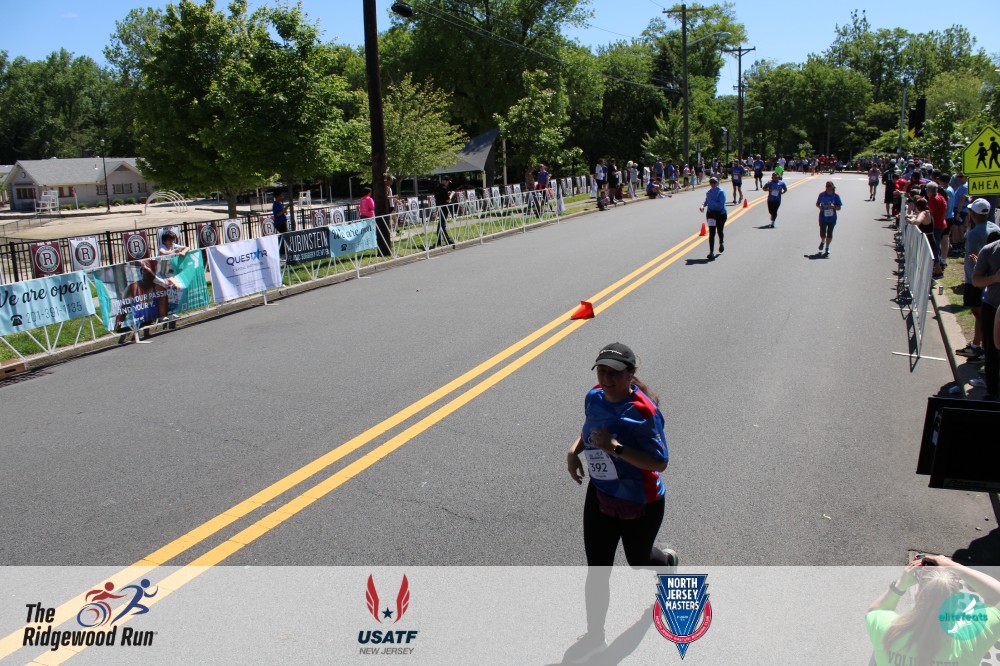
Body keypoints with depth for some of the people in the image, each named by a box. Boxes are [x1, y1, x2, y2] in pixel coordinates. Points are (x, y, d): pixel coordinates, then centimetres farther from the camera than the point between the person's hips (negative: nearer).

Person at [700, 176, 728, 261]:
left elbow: (721, 204, -22)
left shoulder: (721, 192, -14)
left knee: (720, 231, 15)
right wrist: (703, 205, 1)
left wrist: (712, 201, -26)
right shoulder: (708, 192, 3)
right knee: (711, 233, -5)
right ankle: (711, 252, -5)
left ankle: (721, 243, 48)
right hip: (711, 214, 3)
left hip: (721, 214, -3)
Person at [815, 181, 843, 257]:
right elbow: (817, 204, 9)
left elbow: (839, 208, -2)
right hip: (823, 217, 0)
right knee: (822, 234, -5)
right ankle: (822, 242, 31)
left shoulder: (836, 196, -5)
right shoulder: (822, 194, -3)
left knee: (829, 234, 6)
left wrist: (833, 206, -22)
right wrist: (820, 207, -12)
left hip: (832, 218, 0)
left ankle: (827, 248, 24)